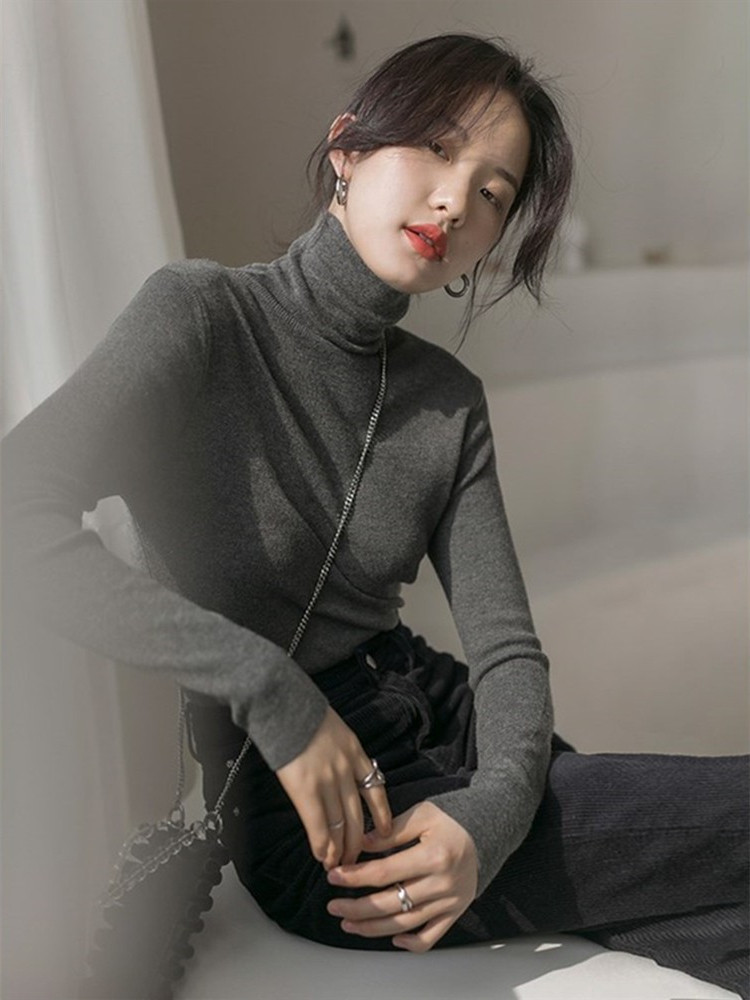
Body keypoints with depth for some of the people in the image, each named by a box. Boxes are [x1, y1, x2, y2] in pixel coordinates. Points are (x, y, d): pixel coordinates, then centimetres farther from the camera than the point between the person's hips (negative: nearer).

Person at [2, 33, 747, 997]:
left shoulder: (448, 401, 6)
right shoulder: (203, 315, -10)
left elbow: (505, 643, -1)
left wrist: (494, 814, -21)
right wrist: (274, 691, -27)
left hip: (443, 729, 6)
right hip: (313, 821, -6)